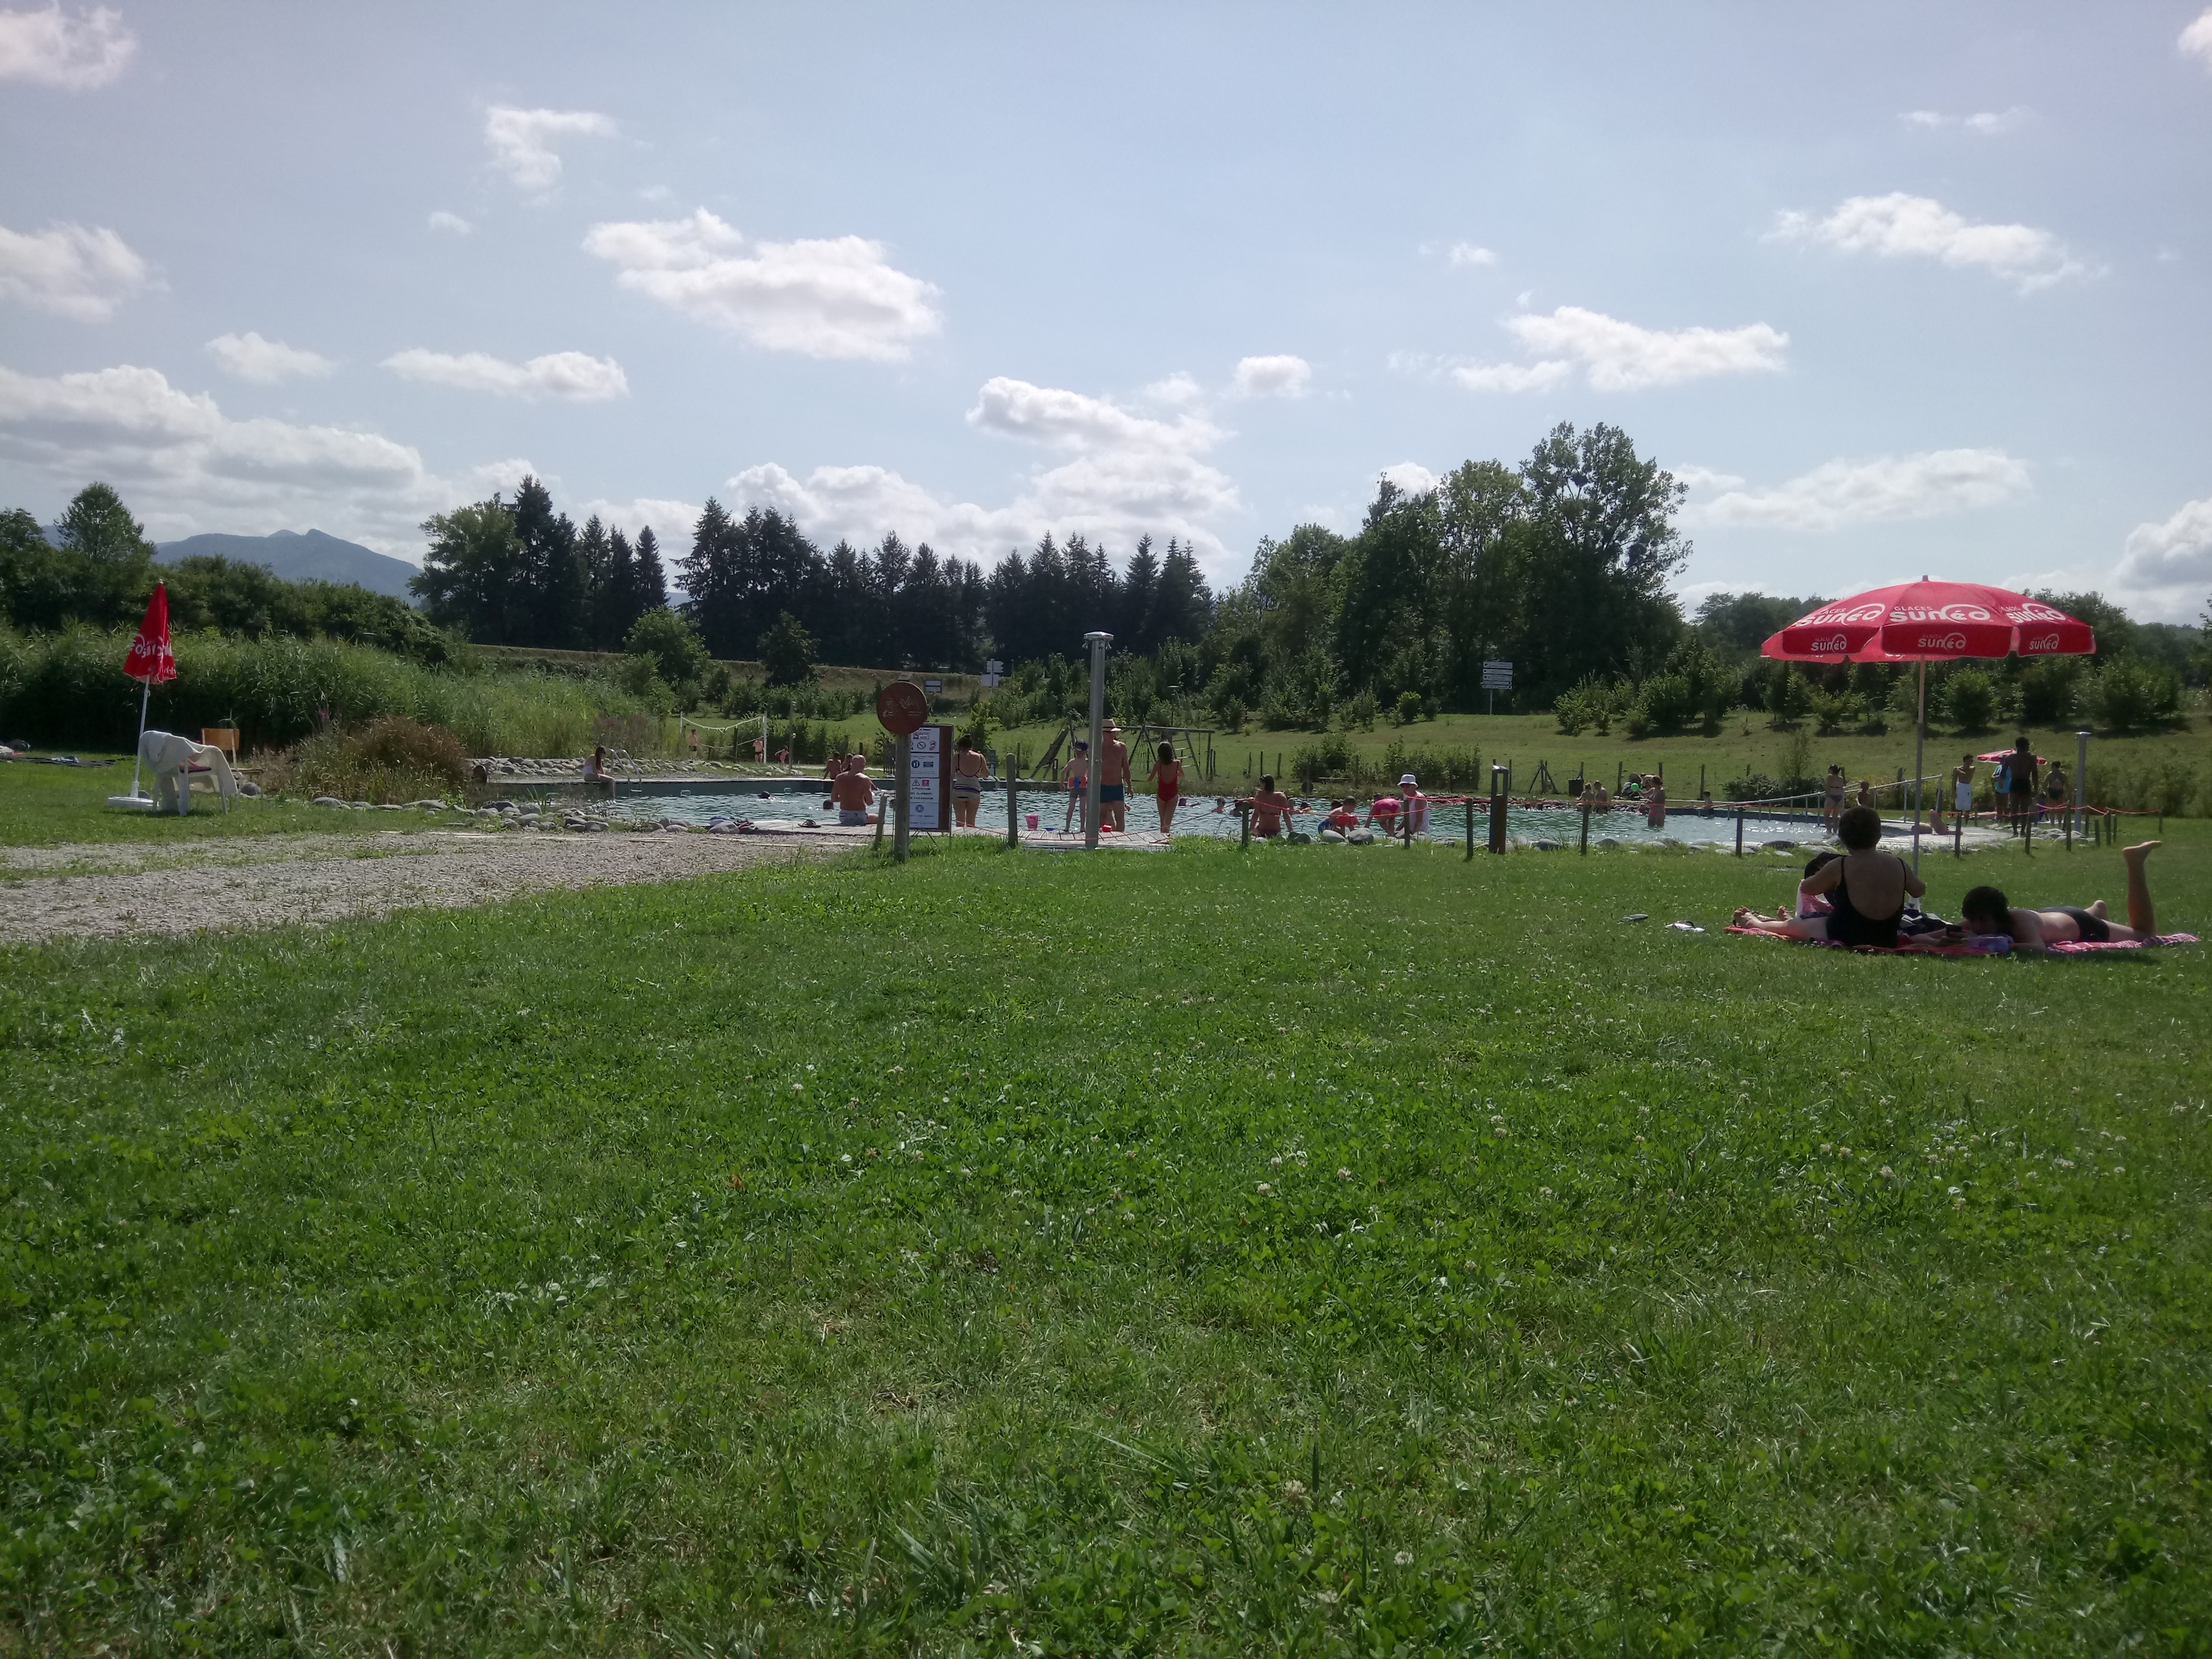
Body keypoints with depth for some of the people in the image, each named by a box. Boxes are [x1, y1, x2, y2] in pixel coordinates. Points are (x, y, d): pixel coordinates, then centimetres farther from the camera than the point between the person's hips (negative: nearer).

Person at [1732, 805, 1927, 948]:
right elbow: (1919, 890, 15)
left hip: (1847, 937, -6)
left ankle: (1756, 923, 48)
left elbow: (1806, 888, 0)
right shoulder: (1899, 865, -6)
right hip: (1887, 939, 6)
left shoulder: (1840, 867, -16)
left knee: (1791, 925, 23)